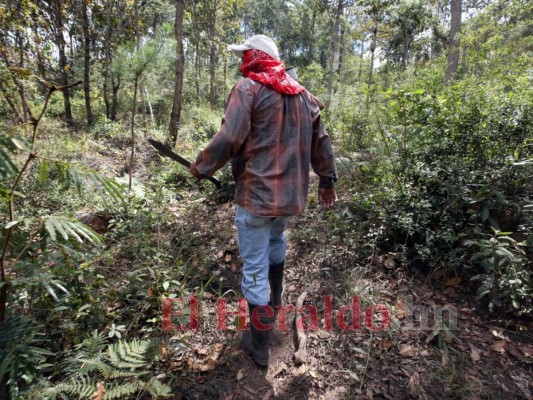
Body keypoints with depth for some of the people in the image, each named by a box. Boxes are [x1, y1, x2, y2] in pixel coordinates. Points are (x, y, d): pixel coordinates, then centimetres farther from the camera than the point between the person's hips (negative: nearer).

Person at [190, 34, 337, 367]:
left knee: (255, 267, 5)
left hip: (257, 194, -7)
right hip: (292, 192, 7)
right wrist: (327, 179, 21)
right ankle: (273, 302, 50)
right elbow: (321, 140, 13)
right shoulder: (302, 93, 13)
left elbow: (229, 138, -18)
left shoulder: (248, 87, -7)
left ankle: (259, 345, 20)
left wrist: (200, 167, -3)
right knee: (277, 244, 31)